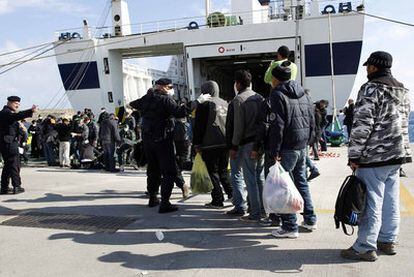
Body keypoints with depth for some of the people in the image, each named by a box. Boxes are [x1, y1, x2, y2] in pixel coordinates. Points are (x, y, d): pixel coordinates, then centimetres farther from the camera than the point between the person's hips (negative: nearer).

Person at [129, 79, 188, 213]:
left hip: (147, 139, 8)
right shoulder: (165, 99, -13)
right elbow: (179, 112, -28)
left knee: (153, 169, 20)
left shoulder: (146, 99, 10)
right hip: (163, 139, -8)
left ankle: (153, 198, 31)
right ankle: (164, 203, -9)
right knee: (169, 171, -4)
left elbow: (134, 104, 31)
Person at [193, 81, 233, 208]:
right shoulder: (225, 103, 12)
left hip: (210, 145, -6)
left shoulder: (204, 104, -7)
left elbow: (199, 126, -9)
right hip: (225, 143, 6)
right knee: (223, 170, 18)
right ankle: (231, 194, 11)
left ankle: (218, 200, 3)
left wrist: (197, 144, -3)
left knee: (213, 172, 1)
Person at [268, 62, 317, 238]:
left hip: (288, 147, -8)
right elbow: (312, 120, 16)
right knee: (301, 181, 19)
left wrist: (275, 151, -15)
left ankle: (290, 227, 1)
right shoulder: (303, 94, 14)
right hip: (302, 146, 8)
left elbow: (277, 125, -17)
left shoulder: (278, 94, -10)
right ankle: (310, 220, 26)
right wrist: (307, 141, 20)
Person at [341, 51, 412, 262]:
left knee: (371, 202, -4)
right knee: (390, 201, 14)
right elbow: (403, 124, 20)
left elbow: (361, 125, -17)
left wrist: (354, 156, -13)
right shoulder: (403, 91, 15)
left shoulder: (371, 89, -11)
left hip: (374, 157, -8)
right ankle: (387, 241, 24)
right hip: (397, 156, 8)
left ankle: (365, 248, 2)